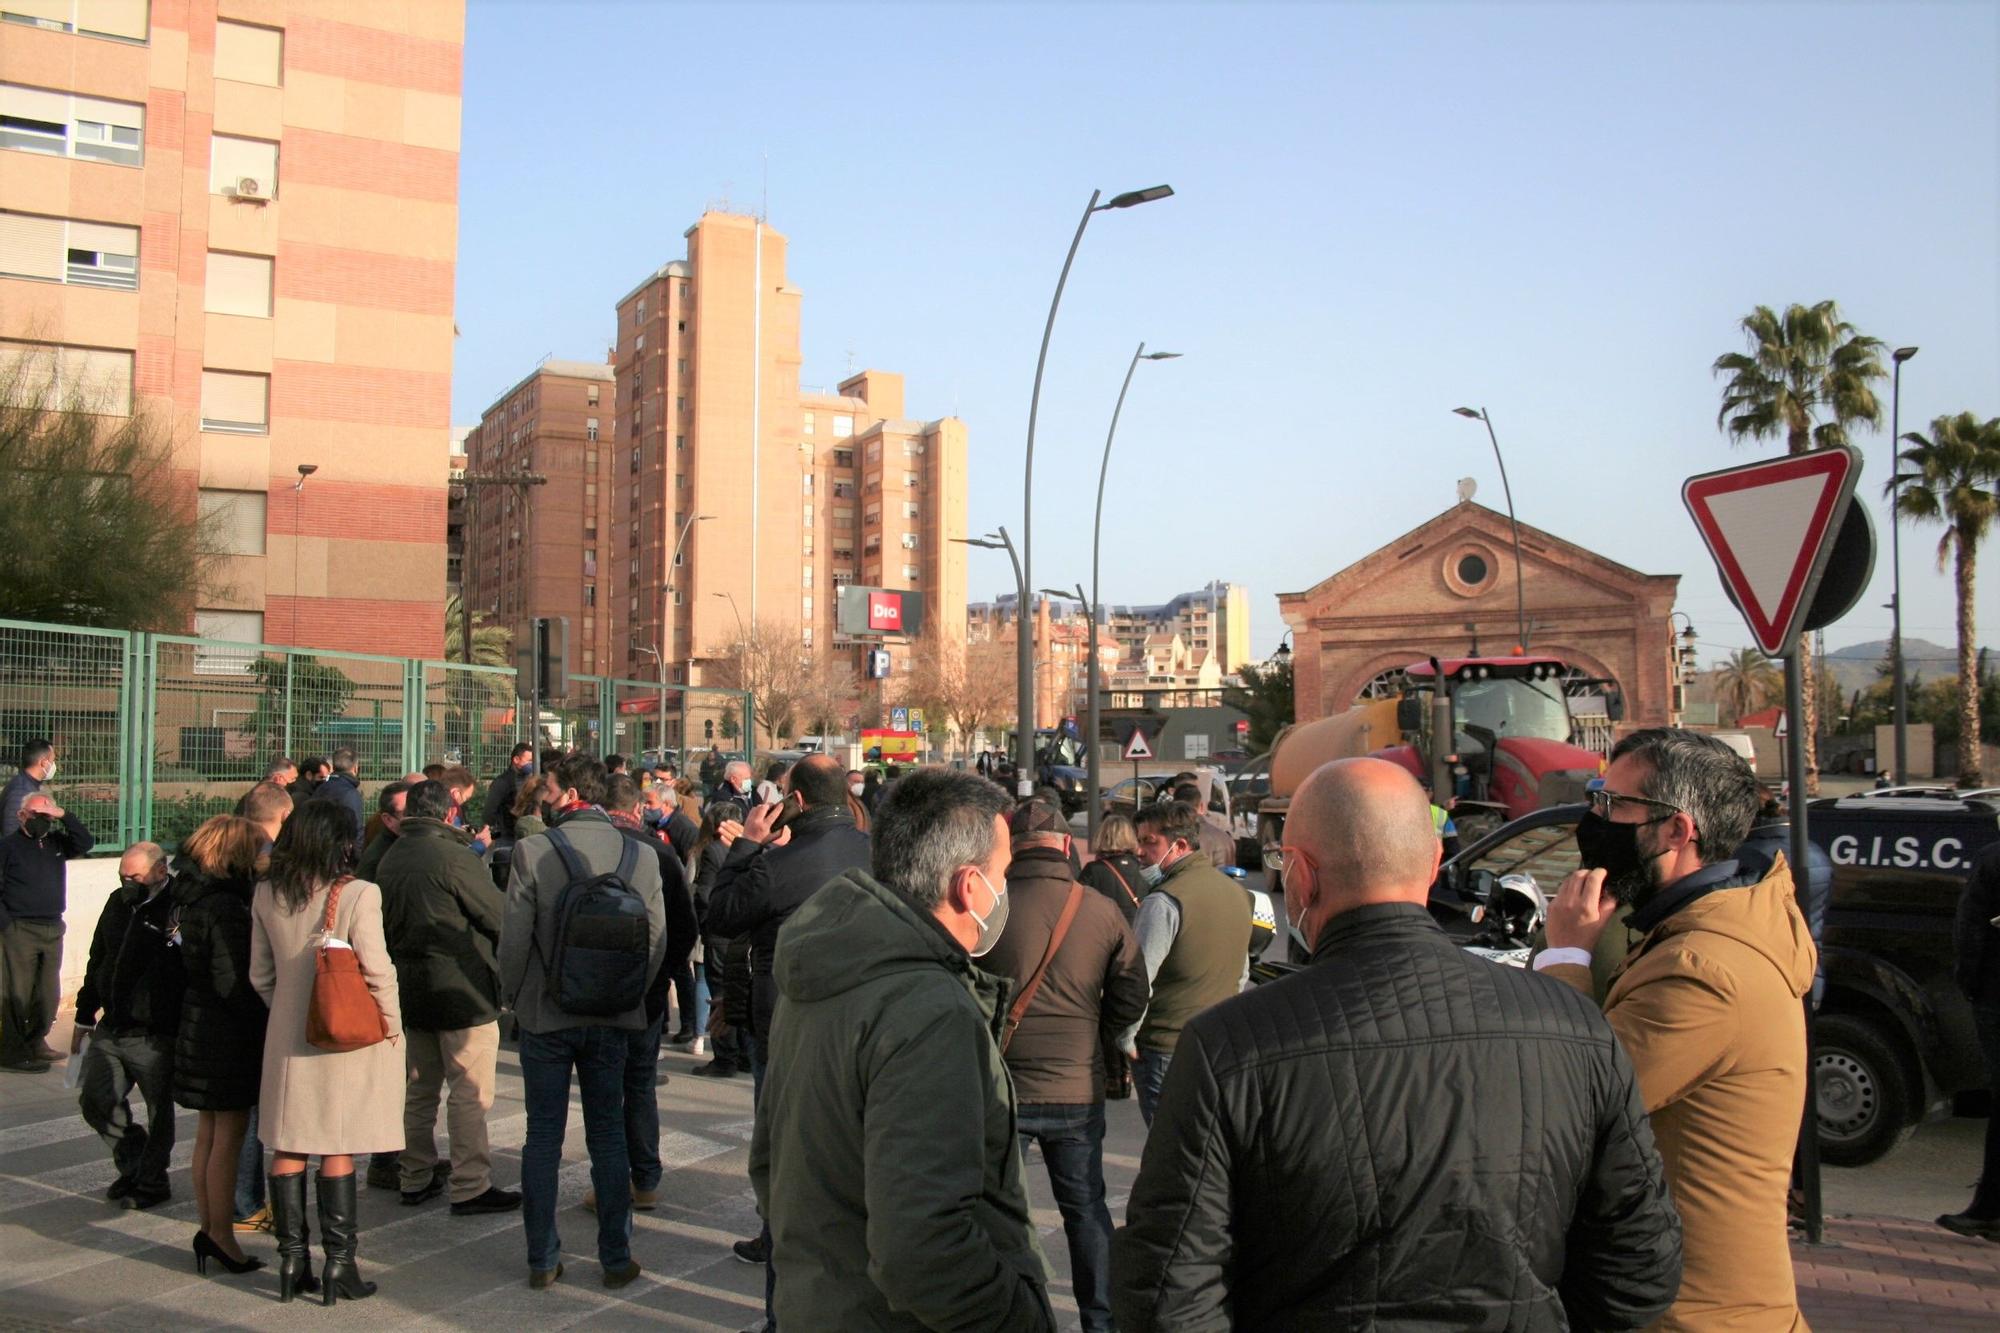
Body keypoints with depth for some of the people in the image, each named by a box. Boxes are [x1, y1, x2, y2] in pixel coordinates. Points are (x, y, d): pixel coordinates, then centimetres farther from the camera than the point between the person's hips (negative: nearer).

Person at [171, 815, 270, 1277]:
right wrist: (268, 1015, -13)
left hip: (198, 1026, 9)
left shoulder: (195, 898, 6)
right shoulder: (226, 906, -21)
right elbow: (232, 981, -22)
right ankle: (221, 1235, 7)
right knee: (229, 1136, 1)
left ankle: (210, 1229, 26)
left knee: (208, 1134, 16)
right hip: (228, 1031, -9)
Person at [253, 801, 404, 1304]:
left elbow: (260, 974, 8)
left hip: (288, 1037, 4)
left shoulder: (267, 895, 0)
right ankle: (339, 1264, 8)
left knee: (287, 1148, 11)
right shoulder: (357, 894, -15)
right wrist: (392, 1025, 0)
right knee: (338, 1153, 3)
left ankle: (292, 1260, 17)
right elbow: (378, 970, -14)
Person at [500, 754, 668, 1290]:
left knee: (542, 1137, 9)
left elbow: (514, 936, -10)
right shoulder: (640, 857, -4)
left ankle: (542, 1260, 15)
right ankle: (616, 1257, 16)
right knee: (609, 1136, 11)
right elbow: (657, 939, -2)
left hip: (545, 1015, -2)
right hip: (611, 1020, 2)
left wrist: (512, 997, 6)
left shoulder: (532, 851, -13)